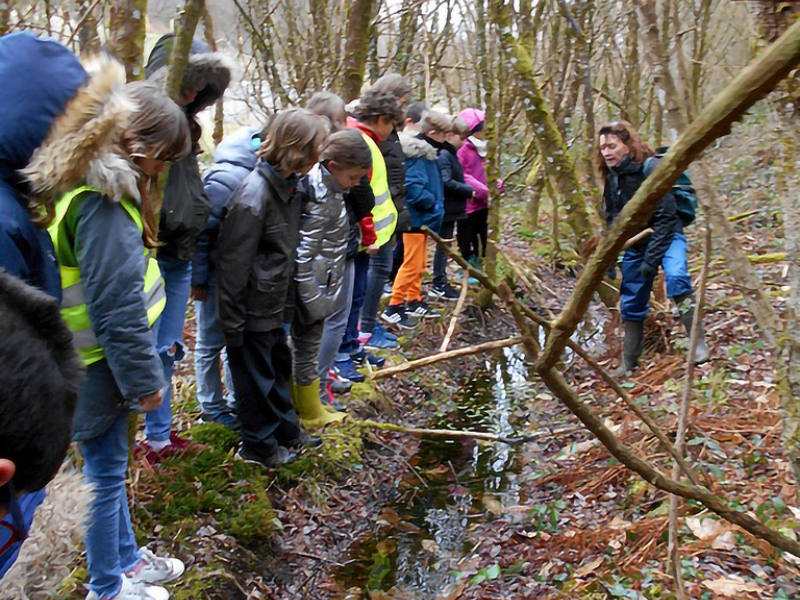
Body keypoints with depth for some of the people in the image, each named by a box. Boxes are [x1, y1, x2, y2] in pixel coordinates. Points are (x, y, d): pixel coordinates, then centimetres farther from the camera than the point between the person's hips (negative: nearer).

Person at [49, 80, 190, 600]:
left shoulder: (91, 185, 6)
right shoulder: (102, 201, -26)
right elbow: (117, 309, -26)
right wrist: (143, 379, -15)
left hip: (98, 358, 10)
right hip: (98, 365, -10)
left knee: (111, 466, 23)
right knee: (106, 472, 8)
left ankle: (126, 558, 42)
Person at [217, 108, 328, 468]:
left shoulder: (292, 184, 2)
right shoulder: (254, 194, -27)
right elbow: (233, 262, -23)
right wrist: (232, 323, -17)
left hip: (275, 301, 9)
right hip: (252, 307, -9)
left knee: (279, 364, 23)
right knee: (256, 375, 9)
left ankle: (285, 428, 42)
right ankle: (258, 444, 29)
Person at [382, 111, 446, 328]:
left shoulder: (427, 153, 13)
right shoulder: (418, 154, -19)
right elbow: (412, 187, -28)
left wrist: (436, 206, 8)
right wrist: (434, 204, -20)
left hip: (423, 218, 10)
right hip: (415, 218, -10)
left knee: (420, 263, 17)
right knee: (412, 264, -7)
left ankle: (414, 301, 28)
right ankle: (394, 307, -1)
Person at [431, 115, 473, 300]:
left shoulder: (450, 153, 13)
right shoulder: (444, 155, -17)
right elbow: (446, 182, -26)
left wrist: (467, 190, 6)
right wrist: (469, 191, -20)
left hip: (451, 209, 10)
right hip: (446, 208, -10)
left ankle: (441, 282, 23)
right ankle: (439, 285, 7)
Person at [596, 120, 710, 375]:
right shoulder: (611, 178, 3)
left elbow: (665, 217, -22)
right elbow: (612, 220, 15)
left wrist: (652, 257, -26)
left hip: (666, 237, -6)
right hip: (635, 243, 7)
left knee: (676, 276, -35)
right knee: (631, 304, 9)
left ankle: (699, 343, -30)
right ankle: (628, 364, 24)